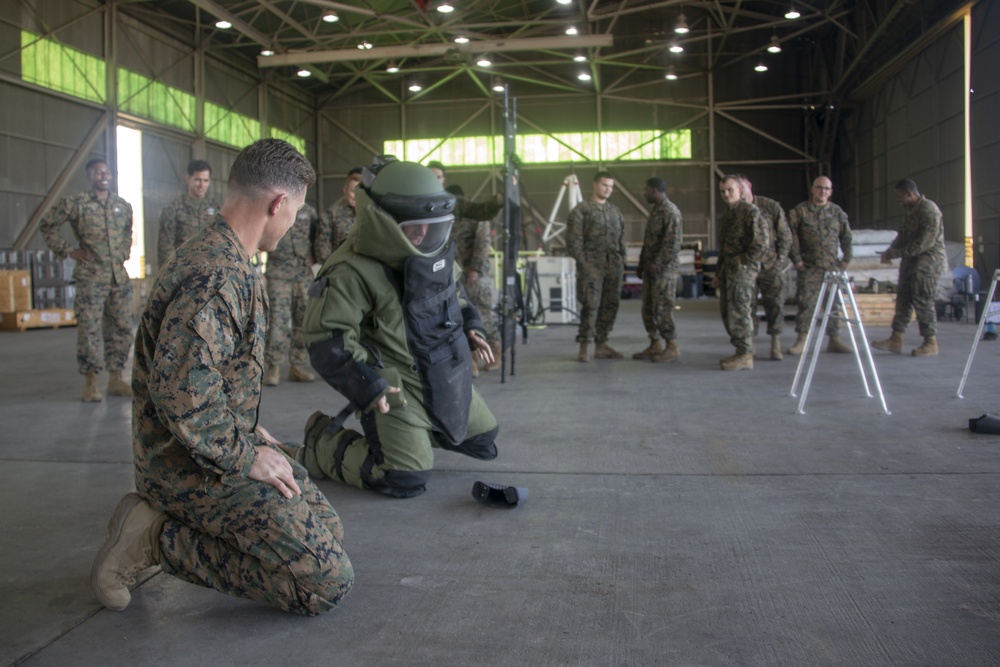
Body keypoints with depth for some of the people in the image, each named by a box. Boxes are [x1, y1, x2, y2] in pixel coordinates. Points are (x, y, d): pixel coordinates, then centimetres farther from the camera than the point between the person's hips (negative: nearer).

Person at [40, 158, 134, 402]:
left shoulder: (123, 206, 11)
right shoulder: (76, 203, -3)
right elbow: (47, 225, 3)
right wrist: (68, 250, -3)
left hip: (119, 276, 5)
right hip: (90, 276, -4)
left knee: (122, 328, 6)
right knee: (89, 329, -4)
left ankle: (116, 378, 16)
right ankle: (90, 382, 6)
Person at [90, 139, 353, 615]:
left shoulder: (217, 258, 12)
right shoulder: (216, 275, -23)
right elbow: (181, 393, -31)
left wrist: (248, 432, 15)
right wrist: (245, 456, -19)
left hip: (223, 447, 11)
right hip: (195, 467, -11)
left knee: (327, 529, 16)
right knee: (327, 582, -14)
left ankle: (161, 518, 13)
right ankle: (159, 540, -5)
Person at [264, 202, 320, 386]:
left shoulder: (308, 211, 10)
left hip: (305, 273, 3)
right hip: (279, 274, -3)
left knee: (303, 319, 5)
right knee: (277, 319, -8)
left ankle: (298, 365, 14)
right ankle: (274, 367, -2)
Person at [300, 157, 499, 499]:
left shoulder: (433, 251, 2)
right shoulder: (353, 271, -24)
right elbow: (327, 340, -26)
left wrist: (469, 325, 7)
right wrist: (366, 385, -32)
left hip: (446, 377, 8)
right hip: (395, 386, -8)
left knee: (483, 438, 18)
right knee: (405, 481, -11)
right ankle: (324, 441, 10)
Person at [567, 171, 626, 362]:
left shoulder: (615, 211, 19)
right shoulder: (581, 210, 1)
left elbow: (621, 239, 20)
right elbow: (573, 240, -5)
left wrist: (621, 262, 11)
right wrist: (582, 262, -12)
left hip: (613, 265, 6)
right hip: (591, 265, -6)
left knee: (610, 305, 5)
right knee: (590, 305, -11)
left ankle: (601, 344, 14)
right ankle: (584, 346, -4)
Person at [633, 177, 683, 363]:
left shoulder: (671, 211, -13)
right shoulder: (654, 210, 16)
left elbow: (673, 243, -20)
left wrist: (657, 265, -21)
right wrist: (641, 264, 18)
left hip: (664, 268, -9)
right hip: (651, 267, 9)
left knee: (662, 308, -7)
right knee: (648, 308, 9)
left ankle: (672, 347, 1)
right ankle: (655, 345, 17)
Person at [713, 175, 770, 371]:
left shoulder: (750, 212, -9)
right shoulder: (726, 216, 19)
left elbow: (762, 243, -16)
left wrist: (742, 262, -14)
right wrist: (718, 274, 20)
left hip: (743, 269, -9)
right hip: (728, 270, 9)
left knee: (739, 312, -8)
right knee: (726, 311, 10)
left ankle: (745, 356, -2)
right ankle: (742, 351, 19)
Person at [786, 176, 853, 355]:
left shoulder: (838, 212, 11)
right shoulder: (799, 211, 1)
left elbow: (846, 237, 15)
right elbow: (791, 236, -3)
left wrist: (846, 259, 7)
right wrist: (796, 259, -9)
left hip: (832, 266, 3)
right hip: (809, 267, -3)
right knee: (806, 302, -6)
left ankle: (834, 339, 15)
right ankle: (802, 339, 0)